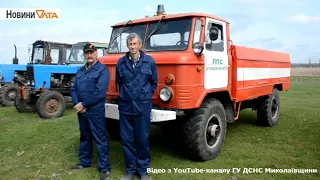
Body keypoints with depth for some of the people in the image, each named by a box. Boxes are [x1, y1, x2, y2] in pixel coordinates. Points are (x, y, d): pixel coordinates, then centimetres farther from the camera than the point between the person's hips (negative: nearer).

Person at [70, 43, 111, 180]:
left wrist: (83, 104, -15)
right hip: (81, 111, 7)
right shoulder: (80, 70, 13)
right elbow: (73, 89, 10)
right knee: (84, 137, 19)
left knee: (100, 139, -1)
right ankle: (85, 162, 35)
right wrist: (77, 104, -7)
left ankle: (104, 168, 8)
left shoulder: (102, 70, -10)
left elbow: (99, 93, -19)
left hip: (96, 111, -7)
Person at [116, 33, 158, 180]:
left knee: (143, 139, 6)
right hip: (125, 106, 2)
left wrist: (146, 96, 9)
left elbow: (154, 82, 9)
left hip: (143, 107, -2)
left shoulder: (149, 61, -2)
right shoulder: (121, 62, 2)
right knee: (126, 139, 7)